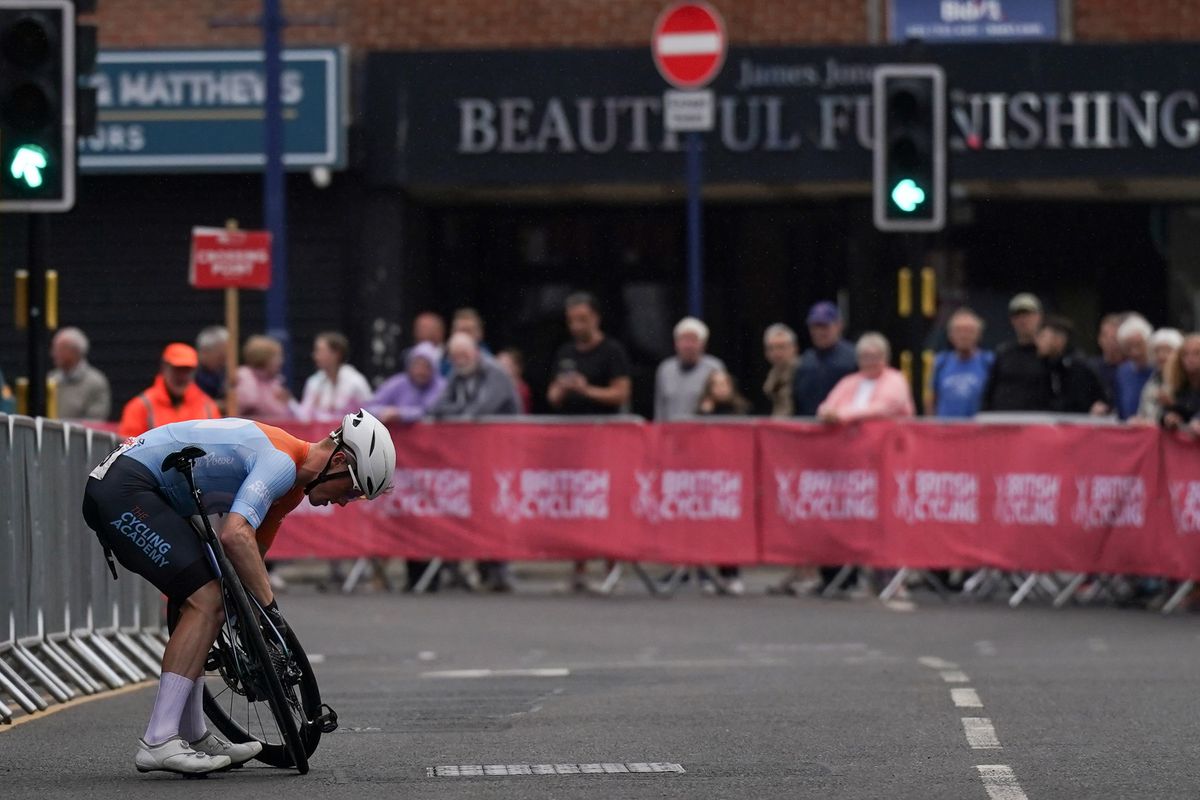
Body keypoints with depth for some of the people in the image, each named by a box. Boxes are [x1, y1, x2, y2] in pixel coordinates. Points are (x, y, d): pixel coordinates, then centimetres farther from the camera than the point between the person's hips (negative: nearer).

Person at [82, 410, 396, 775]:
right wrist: (271, 608, -25)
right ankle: (158, 744, -21)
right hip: (125, 488, -11)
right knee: (206, 601, -16)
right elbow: (236, 536, -30)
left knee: (203, 600, 15)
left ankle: (194, 738, 21)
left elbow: (253, 552, 24)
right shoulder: (282, 464, -16)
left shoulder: (291, 485, 17)